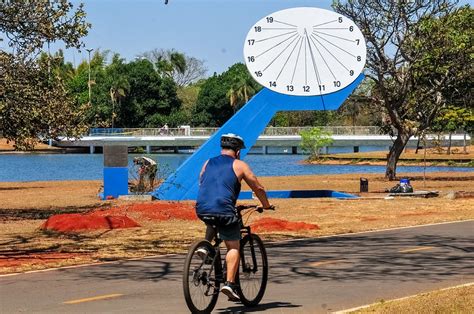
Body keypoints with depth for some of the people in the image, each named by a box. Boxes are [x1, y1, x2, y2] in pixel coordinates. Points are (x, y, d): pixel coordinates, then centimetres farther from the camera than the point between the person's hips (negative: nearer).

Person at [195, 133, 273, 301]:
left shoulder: (208, 163, 21)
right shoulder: (239, 165, 9)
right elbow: (258, 188, 13)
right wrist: (266, 205, 29)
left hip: (202, 210, 5)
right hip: (224, 210, -4)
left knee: (213, 223, 37)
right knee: (234, 247, 6)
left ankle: (205, 247, 14)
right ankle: (229, 284, -6)